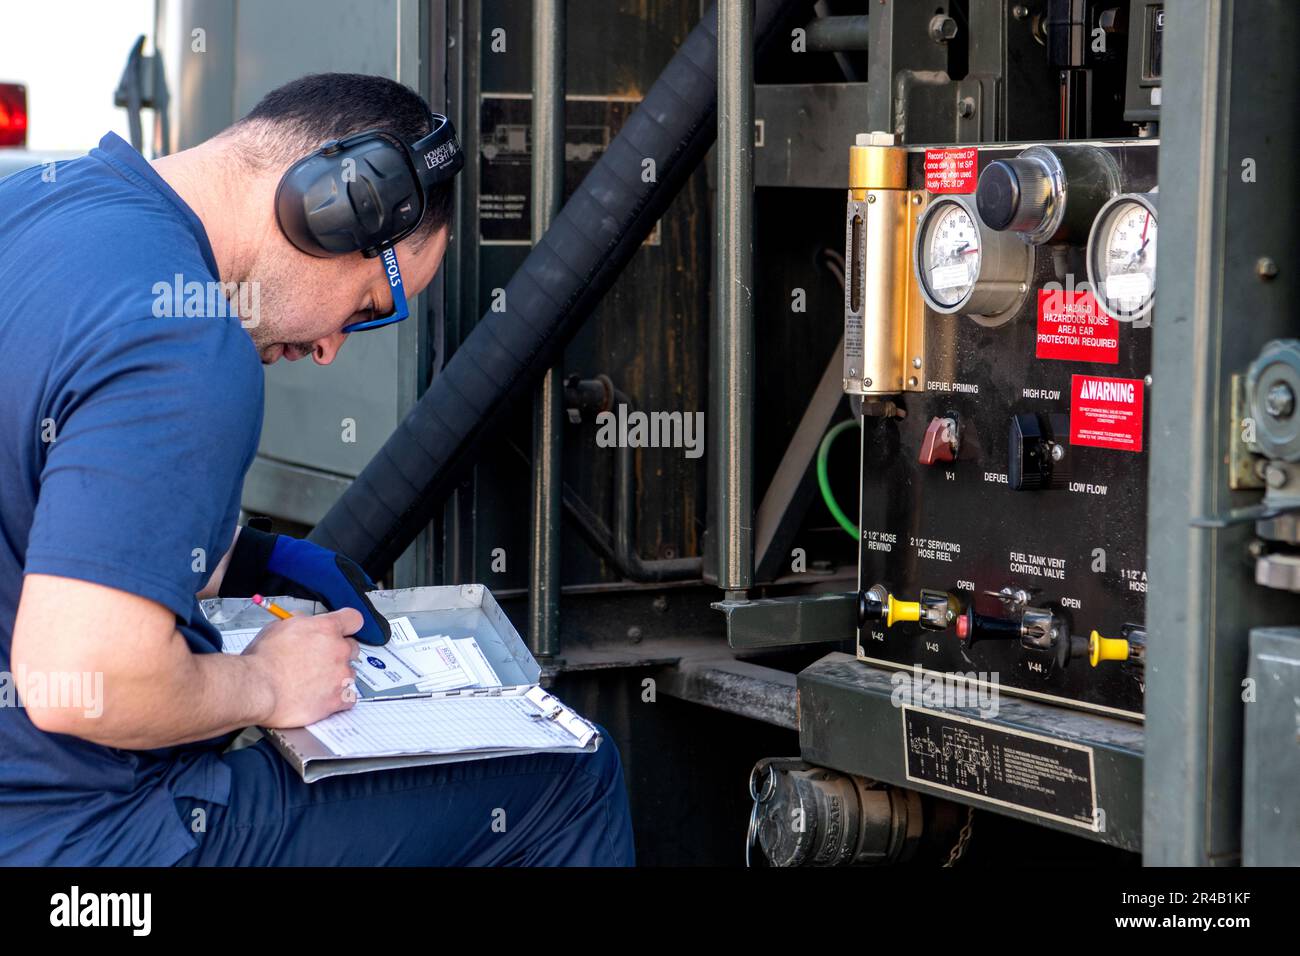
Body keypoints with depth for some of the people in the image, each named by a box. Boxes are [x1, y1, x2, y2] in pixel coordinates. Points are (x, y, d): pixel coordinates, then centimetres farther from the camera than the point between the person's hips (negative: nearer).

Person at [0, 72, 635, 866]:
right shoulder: (186, 342, -26)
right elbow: (82, 683, -32)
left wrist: (248, 562, 15)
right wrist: (265, 687, -13)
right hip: (65, 832, -10)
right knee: (574, 783, -6)